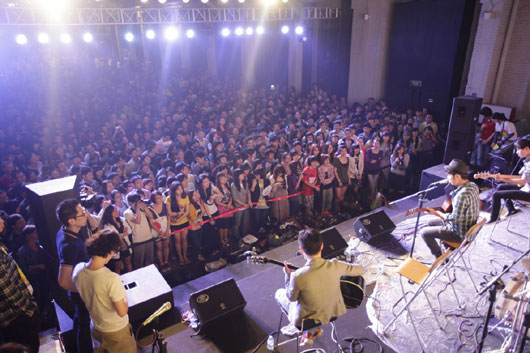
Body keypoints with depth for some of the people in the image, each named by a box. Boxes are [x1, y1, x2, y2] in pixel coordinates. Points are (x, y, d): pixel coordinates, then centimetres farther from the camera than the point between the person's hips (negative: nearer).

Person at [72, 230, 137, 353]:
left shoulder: (78, 269, -18)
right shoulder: (111, 279, -37)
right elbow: (122, 312, -28)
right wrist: (124, 297, -9)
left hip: (96, 329, 5)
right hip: (116, 331, -5)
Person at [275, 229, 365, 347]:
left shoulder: (298, 276, -35)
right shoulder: (336, 266, -26)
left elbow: (291, 298, -14)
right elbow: (361, 270, -8)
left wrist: (288, 275, -2)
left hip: (304, 319, -4)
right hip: (331, 313, 4)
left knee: (279, 293, 22)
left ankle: (307, 332, 21)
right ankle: (315, 328, 26)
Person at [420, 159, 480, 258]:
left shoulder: (462, 194, -33)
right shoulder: (473, 186, -3)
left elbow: (455, 219, -28)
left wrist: (436, 213, -16)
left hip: (460, 233, -10)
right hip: (468, 228, 10)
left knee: (424, 232, -3)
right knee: (431, 222, 23)